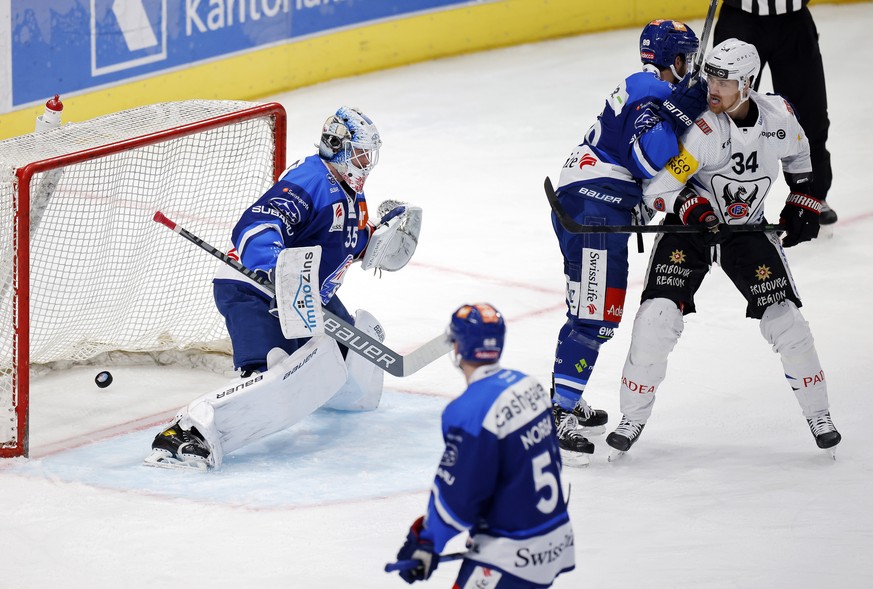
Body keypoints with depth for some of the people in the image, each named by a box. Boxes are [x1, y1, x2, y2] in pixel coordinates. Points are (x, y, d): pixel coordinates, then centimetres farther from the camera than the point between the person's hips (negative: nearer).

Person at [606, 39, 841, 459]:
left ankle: (818, 415, 14)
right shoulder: (702, 129, -27)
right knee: (658, 317, -16)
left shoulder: (780, 117, -13)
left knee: (784, 319, -5)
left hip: (747, 230, 3)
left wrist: (802, 205, 7)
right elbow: (657, 188, -23)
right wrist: (693, 207, -37)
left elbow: (798, 156, 11)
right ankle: (633, 418, 1)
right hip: (688, 228, -3)